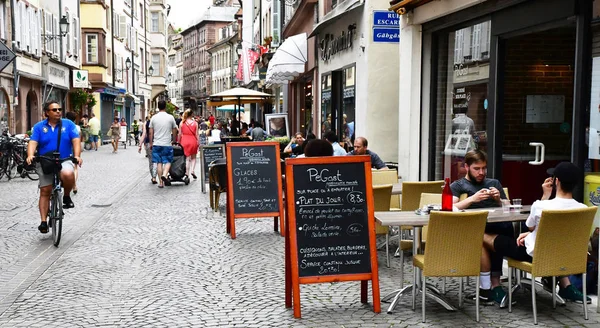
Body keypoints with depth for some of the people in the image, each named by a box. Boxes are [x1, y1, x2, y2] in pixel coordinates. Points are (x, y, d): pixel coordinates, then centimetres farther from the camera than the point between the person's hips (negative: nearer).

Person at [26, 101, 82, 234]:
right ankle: (43, 221, 7)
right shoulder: (39, 127, 2)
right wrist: (30, 155, -28)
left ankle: (66, 197, -7)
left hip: (64, 161, -1)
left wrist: (77, 155, -24)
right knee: (45, 191, 0)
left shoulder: (68, 124, 1)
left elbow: (76, 141, -7)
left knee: (68, 175, -35)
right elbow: (33, 142, -8)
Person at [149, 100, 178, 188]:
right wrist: (174, 141, 18)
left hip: (156, 144, 2)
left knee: (159, 162, 7)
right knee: (168, 161, 7)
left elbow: (150, 132, 4)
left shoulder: (154, 118, 1)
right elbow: (174, 131, 4)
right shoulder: (170, 117, -3)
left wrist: (151, 143, 14)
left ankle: (161, 182, 8)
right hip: (167, 144, -2)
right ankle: (164, 175, -19)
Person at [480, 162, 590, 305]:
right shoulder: (583, 209, -13)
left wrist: (545, 196, -4)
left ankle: (495, 286, 15)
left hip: (535, 255, -5)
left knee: (485, 237, 9)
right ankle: (566, 286, 33)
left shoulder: (539, 206, -26)